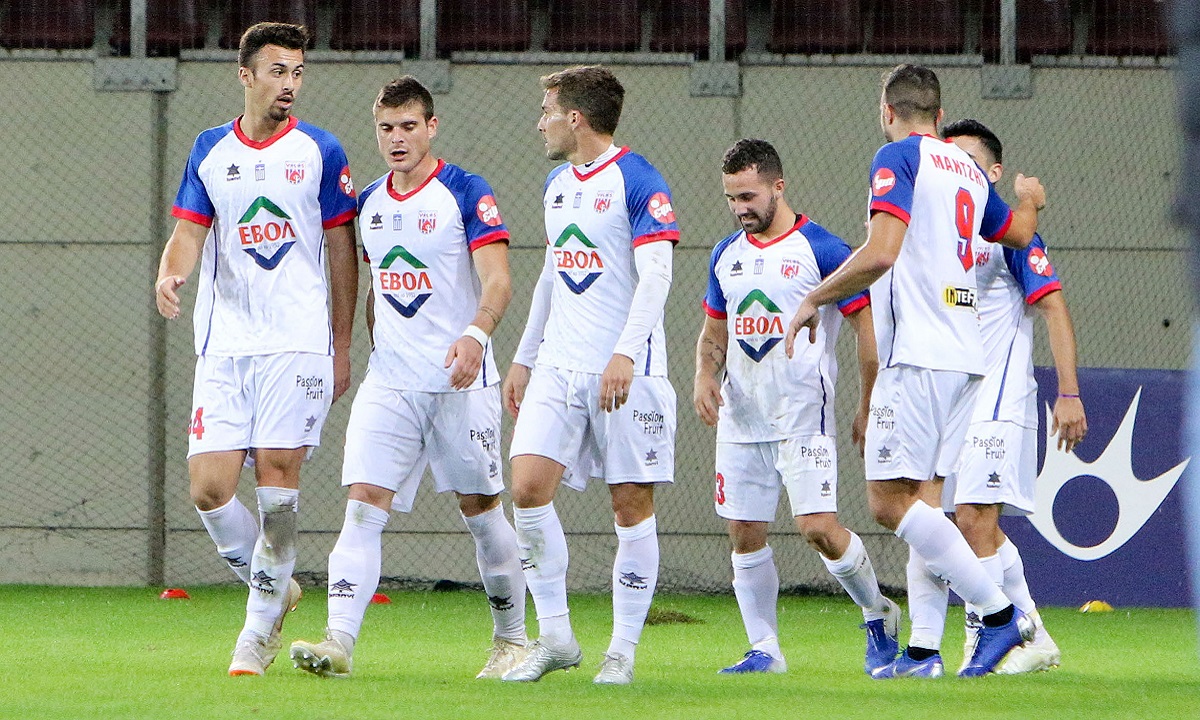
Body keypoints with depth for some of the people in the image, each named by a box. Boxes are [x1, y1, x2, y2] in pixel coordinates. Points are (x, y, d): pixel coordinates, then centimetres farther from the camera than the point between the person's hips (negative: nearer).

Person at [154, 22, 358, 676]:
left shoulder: (320, 152, 3)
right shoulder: (210, 151, 9)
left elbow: (342, 253, 6)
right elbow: (189, 234, 8)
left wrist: (342, 347, 4)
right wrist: (170, 273, -16)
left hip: (297, 341, -3)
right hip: (223, 345, 3)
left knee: (276, 477, -11)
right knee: (208, 488, -6)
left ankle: (259, 628, 0)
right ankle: (273, 587, 18)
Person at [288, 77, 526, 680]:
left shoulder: (466, 194, -7)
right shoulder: (369, 203, 12)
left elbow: (498, 280, -16)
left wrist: (475, 334, -33)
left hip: (460, 380, -4)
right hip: (388, 382, 4)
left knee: (479, 509, 5)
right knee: (364, 504, -10)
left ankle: (512, 639, 21)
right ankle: (339, 642, -20)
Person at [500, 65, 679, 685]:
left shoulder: (637, 182, -9)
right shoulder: (557, 184, 15)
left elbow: (655, 275, -17)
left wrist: (625, 355, -27)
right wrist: (523, 358, 23)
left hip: (627, 372, -7)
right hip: (558, 368, 7)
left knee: (632, 504, -1)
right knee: (528, 487, -8)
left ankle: (623, 650, 6)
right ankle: (555, 635, 1)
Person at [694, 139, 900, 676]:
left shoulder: (822, 250, -7)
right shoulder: (727, 255, 12)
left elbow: (869, 329, -5)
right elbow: (714, 330, 22)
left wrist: (868, 409, -6)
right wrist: (705, 375, 1)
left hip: (803, 413, -6)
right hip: (739, 416, 6)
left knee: (819, 527, -14)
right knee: (745, 535, 2)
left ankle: (878, 615, 9)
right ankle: (764, 649, 10)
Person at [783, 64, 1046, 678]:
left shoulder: (899, 158, -6)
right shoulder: (968, 171, 17)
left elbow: (879, 253, -19)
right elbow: (1020, 233, 36)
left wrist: (813, 300, -7)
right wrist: (1030, 199, 59)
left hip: (918, 353, -9)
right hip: (966, 355, 9)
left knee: (889, 500, -10)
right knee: (921, 500, 9)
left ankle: (999, 614, -15)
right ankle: (923, 649, 4)